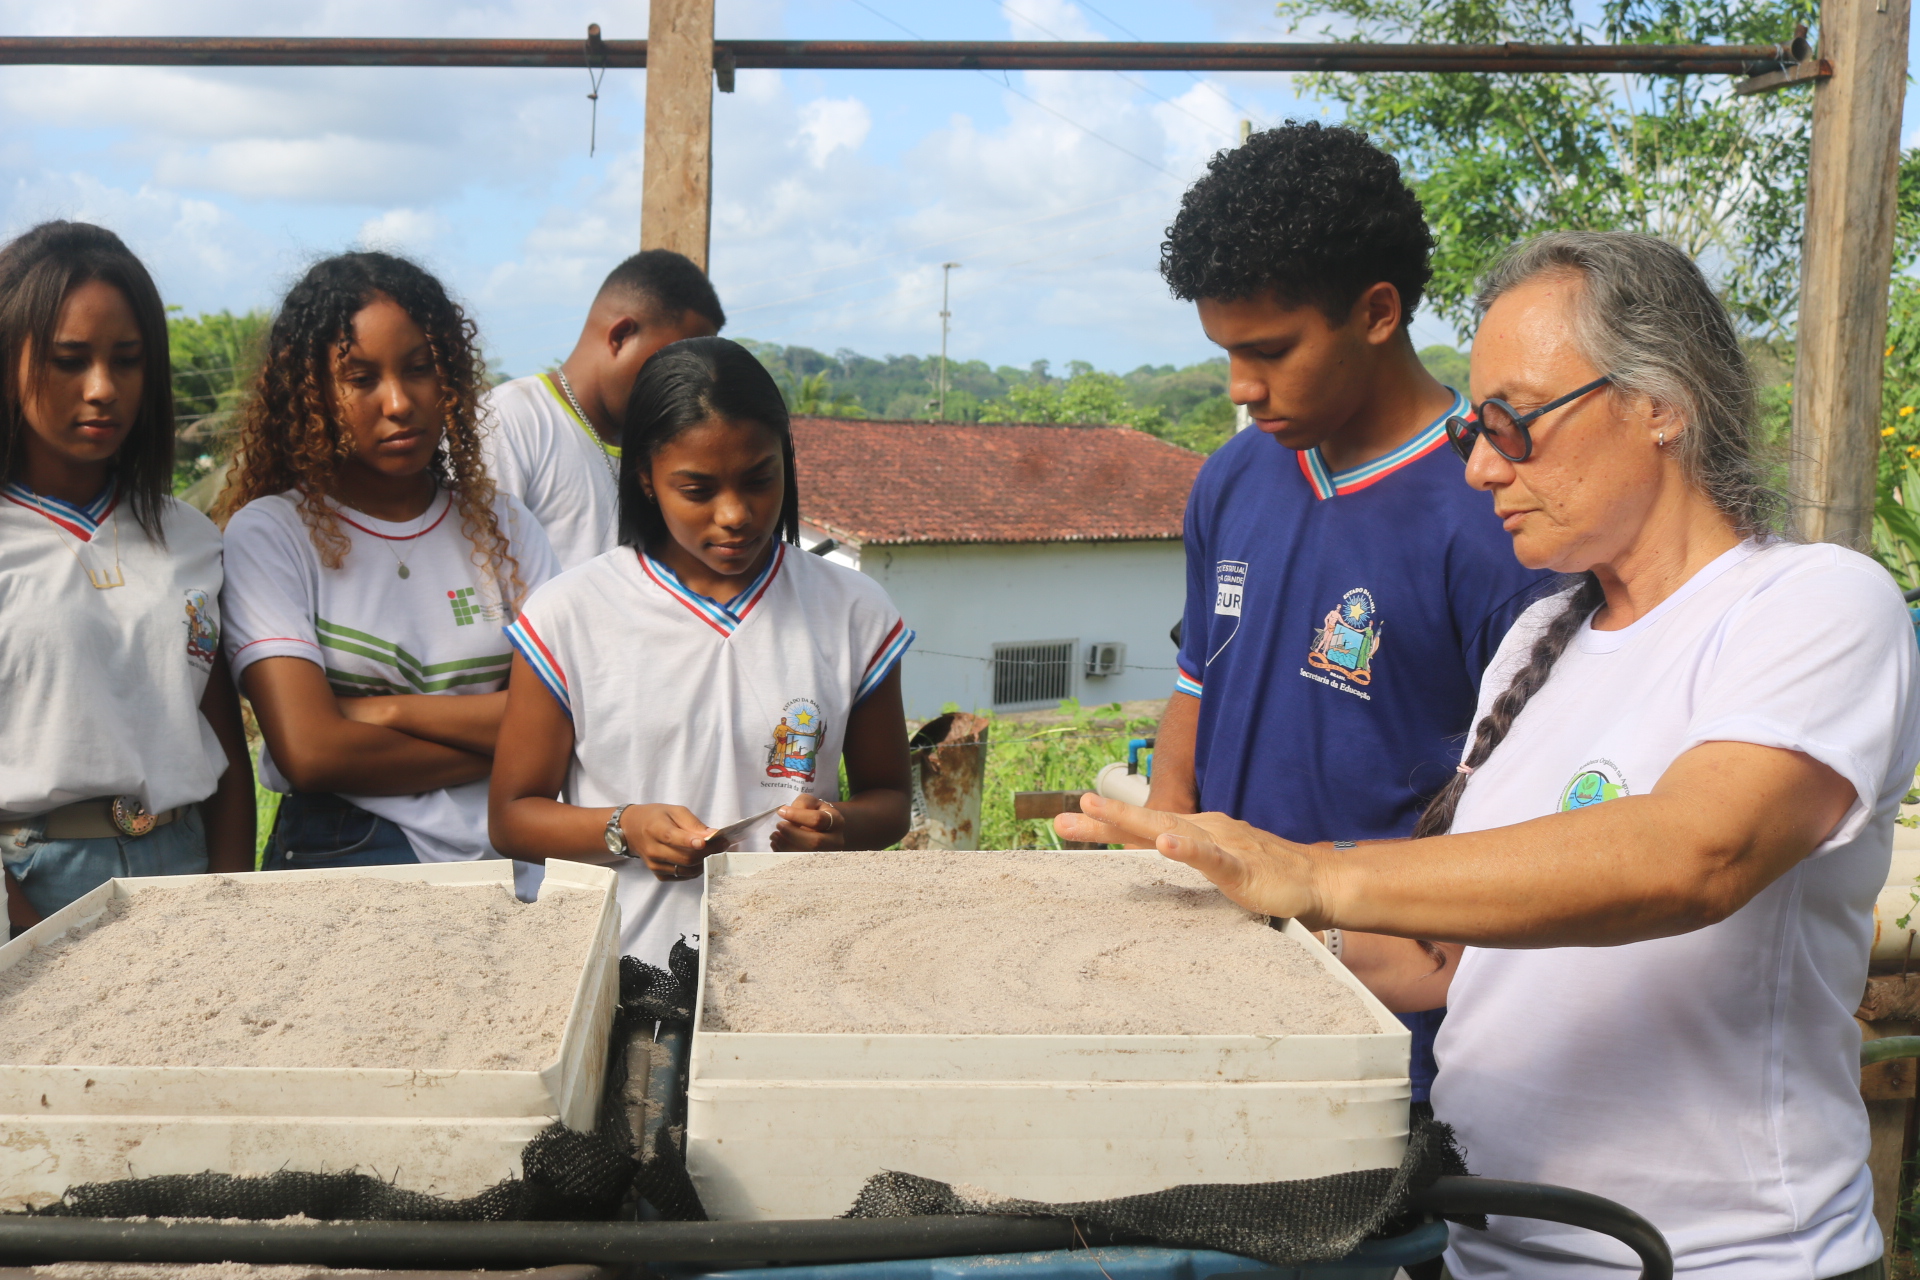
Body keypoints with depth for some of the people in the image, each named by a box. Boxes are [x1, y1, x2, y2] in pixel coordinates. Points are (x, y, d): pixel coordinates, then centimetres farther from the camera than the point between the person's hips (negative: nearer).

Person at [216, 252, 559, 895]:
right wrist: (490, 734, -2)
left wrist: (388, 710, -5)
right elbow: (311, 754, -8)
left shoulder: (502, 525, 15)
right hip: (341, 862, -2)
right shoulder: (269, 533, 3)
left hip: (511, 864, 3)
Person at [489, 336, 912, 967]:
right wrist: (625, 830, -10)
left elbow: (889, 798, 17)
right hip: (621, 970, -1)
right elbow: (513, 815, 8)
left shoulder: (854, 613, 7)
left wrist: (840, 826, -5)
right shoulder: (569, 615, 2)